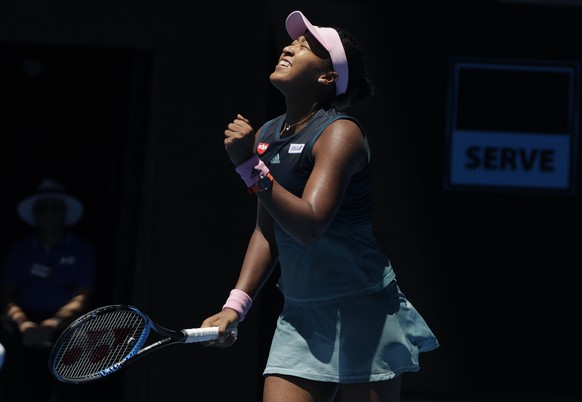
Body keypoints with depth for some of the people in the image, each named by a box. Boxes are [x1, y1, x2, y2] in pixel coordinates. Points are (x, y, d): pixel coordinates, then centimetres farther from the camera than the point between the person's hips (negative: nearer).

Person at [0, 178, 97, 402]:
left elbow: (82, 299, -3)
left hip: (62, 322, -2)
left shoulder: (82, 249, 7)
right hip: (26, 319, 2)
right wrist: (23, 323, -20)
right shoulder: (20, 250, 13)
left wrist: (52, 324, -23)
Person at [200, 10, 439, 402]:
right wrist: (236, 304, 8)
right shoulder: (266, 134, 10)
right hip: (299, 315, 7)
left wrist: (249, 167, -31)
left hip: (360, 312, -6)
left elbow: (309, 226, -25)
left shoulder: (341, 133, -13)